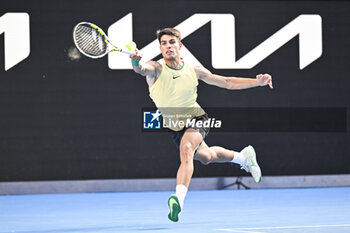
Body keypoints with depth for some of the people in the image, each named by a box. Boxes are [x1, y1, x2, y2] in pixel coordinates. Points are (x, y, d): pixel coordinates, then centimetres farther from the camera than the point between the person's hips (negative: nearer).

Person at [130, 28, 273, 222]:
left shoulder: (194, 71, -13)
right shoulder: (156, 69, -18)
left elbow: (227, 82, -3)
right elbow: (142, 69, -43)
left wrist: (258, 82, -12)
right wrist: (136, 63, -68)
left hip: (196, 119, -3)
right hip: (175, 127, 3)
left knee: (186, 148, -34)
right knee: (206, 157, 23)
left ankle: (179, 198, -48)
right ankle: (243, 157, 53)